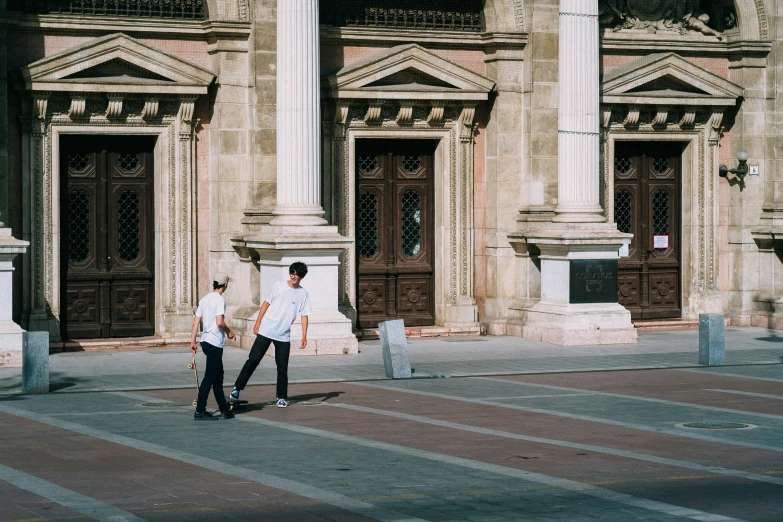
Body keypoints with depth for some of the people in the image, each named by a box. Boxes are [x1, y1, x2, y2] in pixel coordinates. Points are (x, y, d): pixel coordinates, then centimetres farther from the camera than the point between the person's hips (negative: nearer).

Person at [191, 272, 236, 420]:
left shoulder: (204, 299, 12)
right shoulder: (220, 299, -12)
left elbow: (196, 322, 10)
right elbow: (219, 322, -22)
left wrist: (192, 341, 12)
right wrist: (229, 332, -4)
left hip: (205, 341, 9)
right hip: (215, 343, -9)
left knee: (218, 375, 15)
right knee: (210, 378, -5)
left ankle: (224, 409, 20)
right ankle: (200, 411, -4)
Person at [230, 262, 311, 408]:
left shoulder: (303, 294, 2)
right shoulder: (278, 286, -1)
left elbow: (304, 315, 3)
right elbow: (266, 303, 4)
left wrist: (304, 336, -3)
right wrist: (258, 322, -1)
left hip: (284, 336, 1)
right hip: (265, 330, -1)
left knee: (282, 367, 2)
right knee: (253, 359, -6)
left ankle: (282, 398, 12)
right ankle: (237, 389, 0)